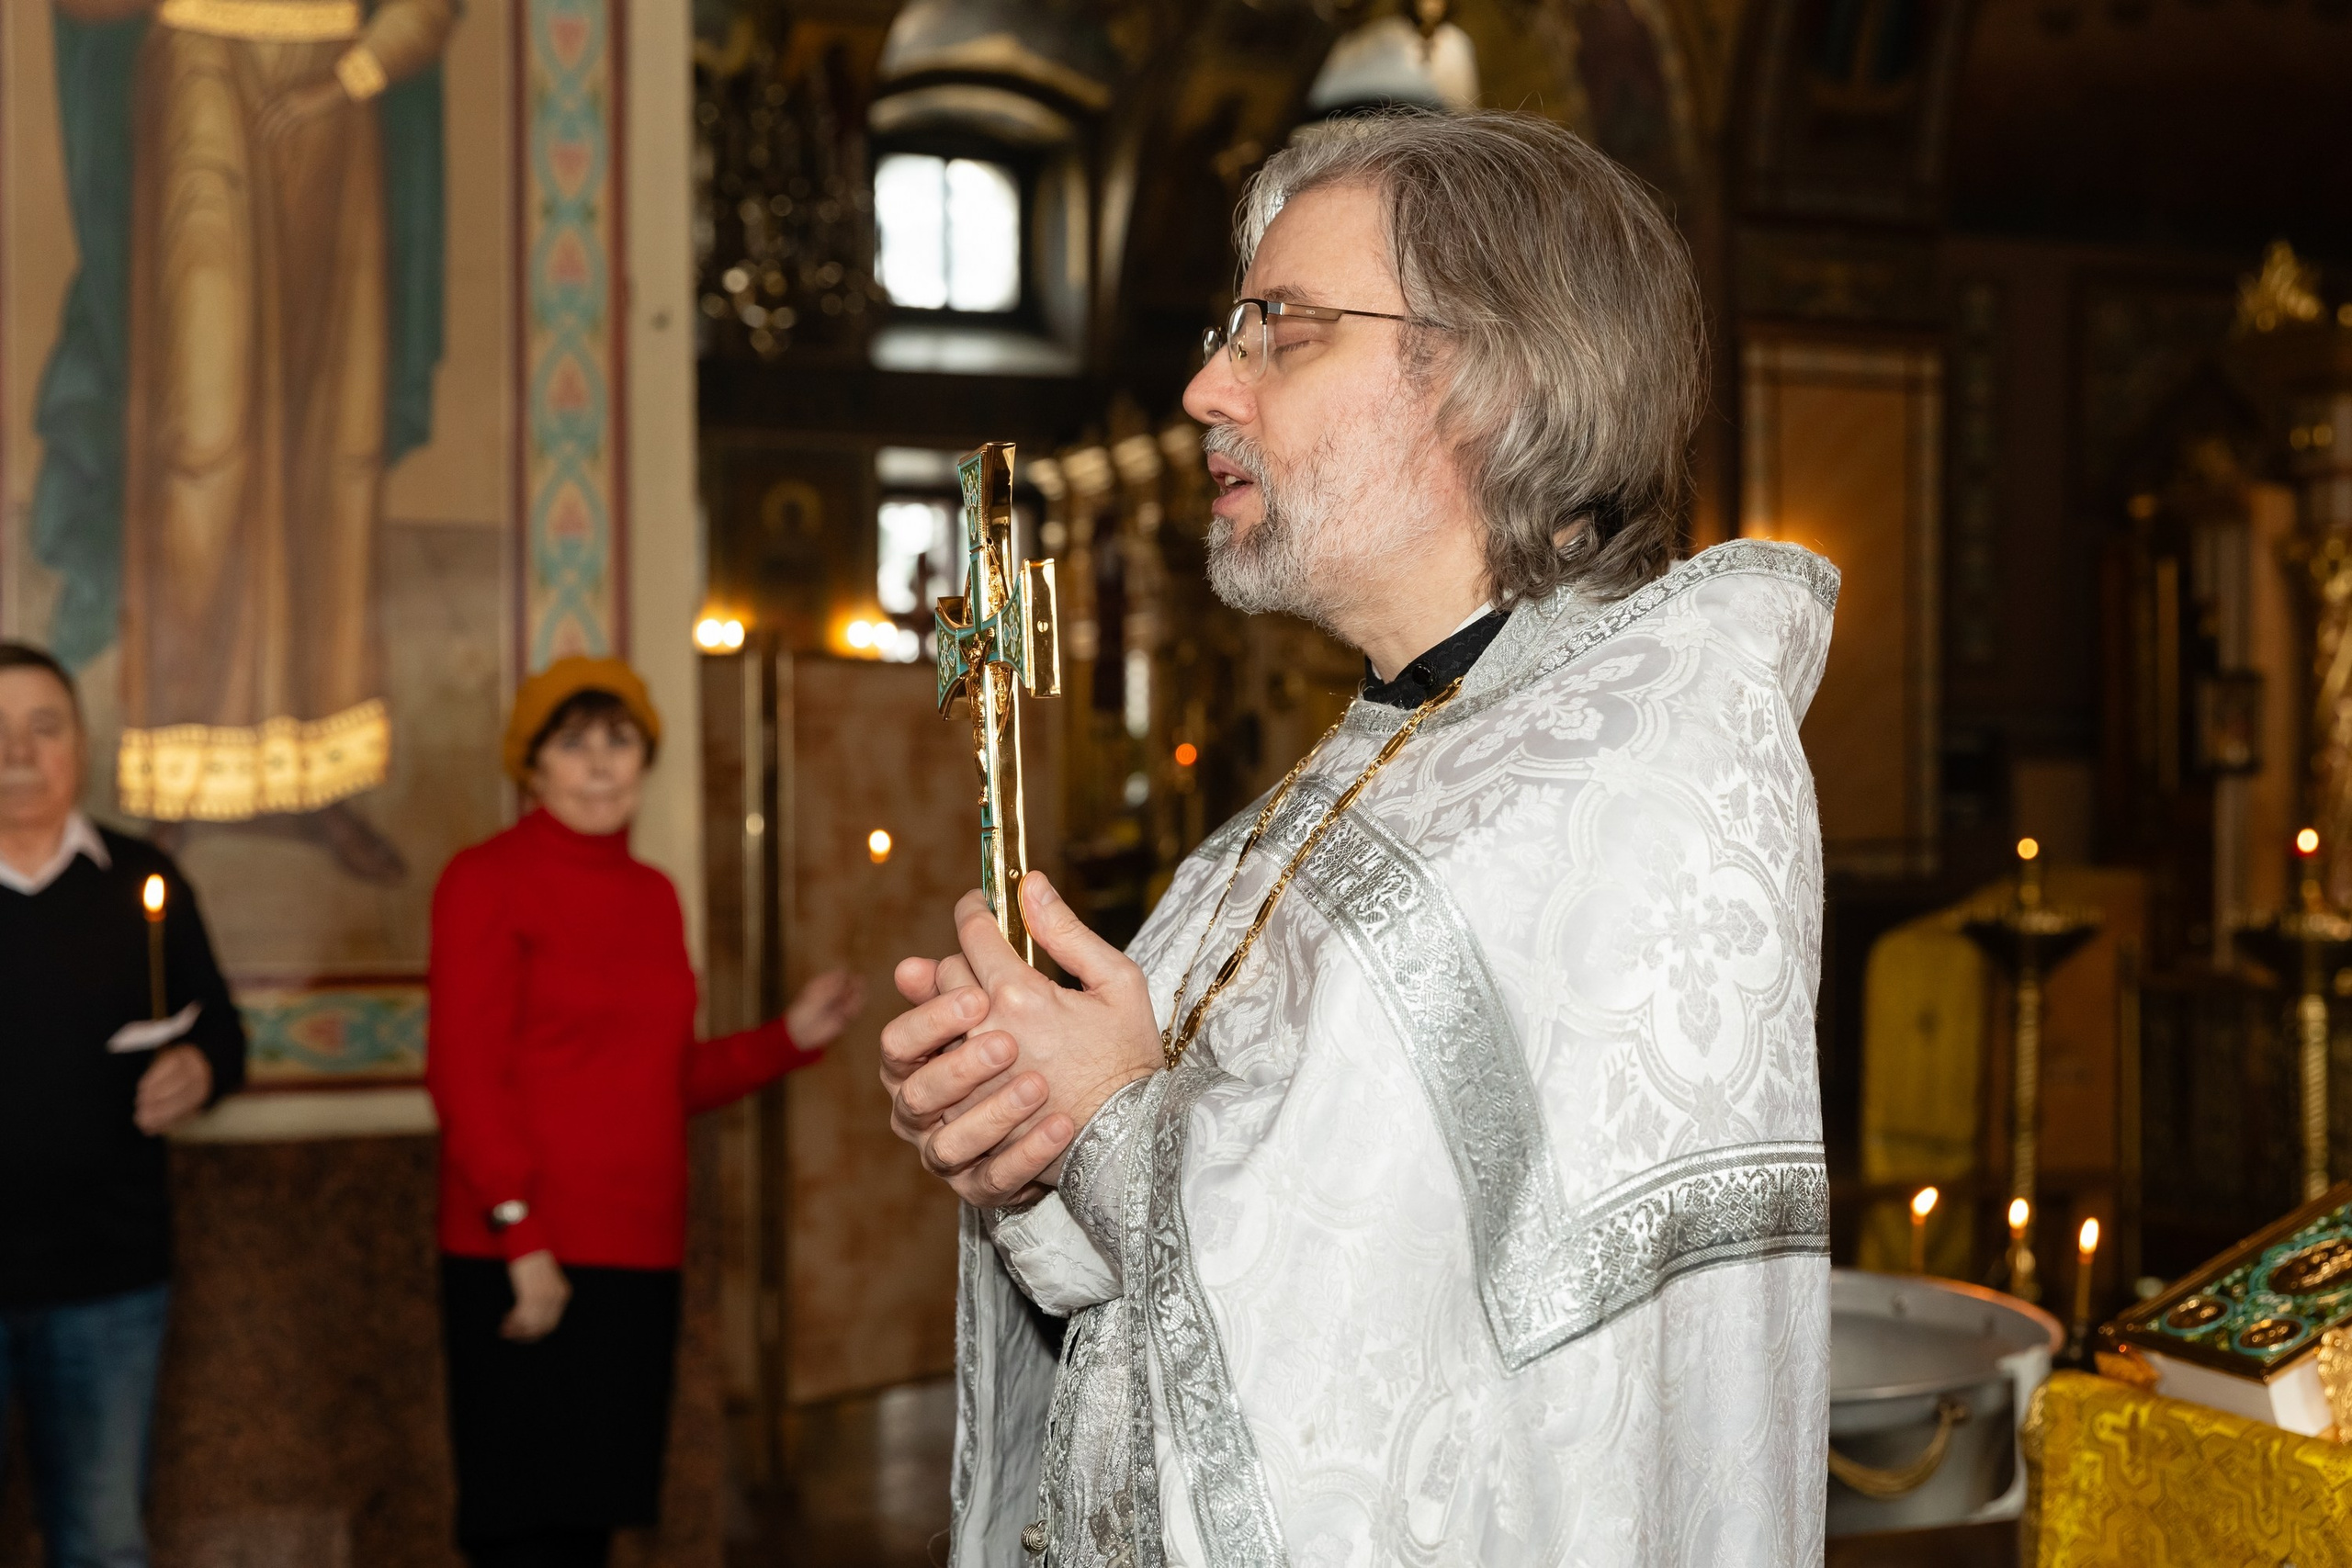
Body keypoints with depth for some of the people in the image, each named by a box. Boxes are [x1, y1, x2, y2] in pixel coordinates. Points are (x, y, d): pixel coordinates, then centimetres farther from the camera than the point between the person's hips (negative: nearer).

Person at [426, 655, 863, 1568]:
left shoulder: (652, 895, 15)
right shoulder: (487, 880, -5)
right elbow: (464, 1074, -12)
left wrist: (792, 1037, 8)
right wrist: (518, 1233, -18)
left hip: (639, 1257, 7)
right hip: (528, 1266, -7)